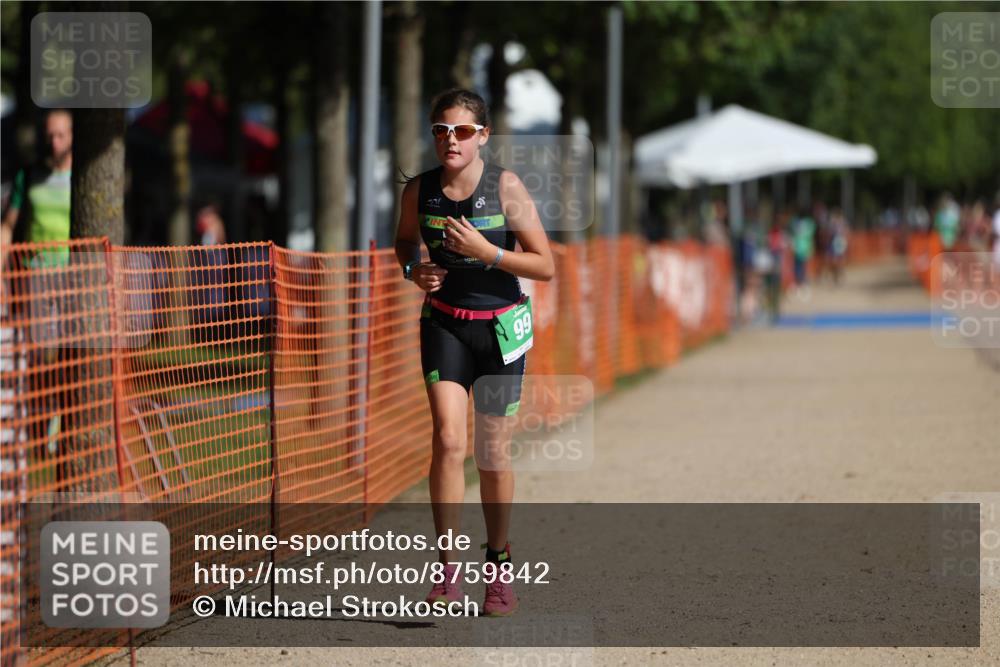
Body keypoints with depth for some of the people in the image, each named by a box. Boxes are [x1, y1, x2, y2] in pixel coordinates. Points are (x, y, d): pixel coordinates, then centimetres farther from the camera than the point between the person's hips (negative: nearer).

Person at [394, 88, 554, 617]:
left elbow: (545, 266, -12)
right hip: (445, 324, 1)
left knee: (493, 455, 4)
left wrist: (486, 251, -25)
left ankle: (498, 566, 24)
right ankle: (448, 571, -15)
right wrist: (413, 270, -6)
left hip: (500, 326, -1)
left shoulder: (506, 187, -13)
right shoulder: (419, 191, -5)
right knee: (448, 438, -18)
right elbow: (404, 240, 16)